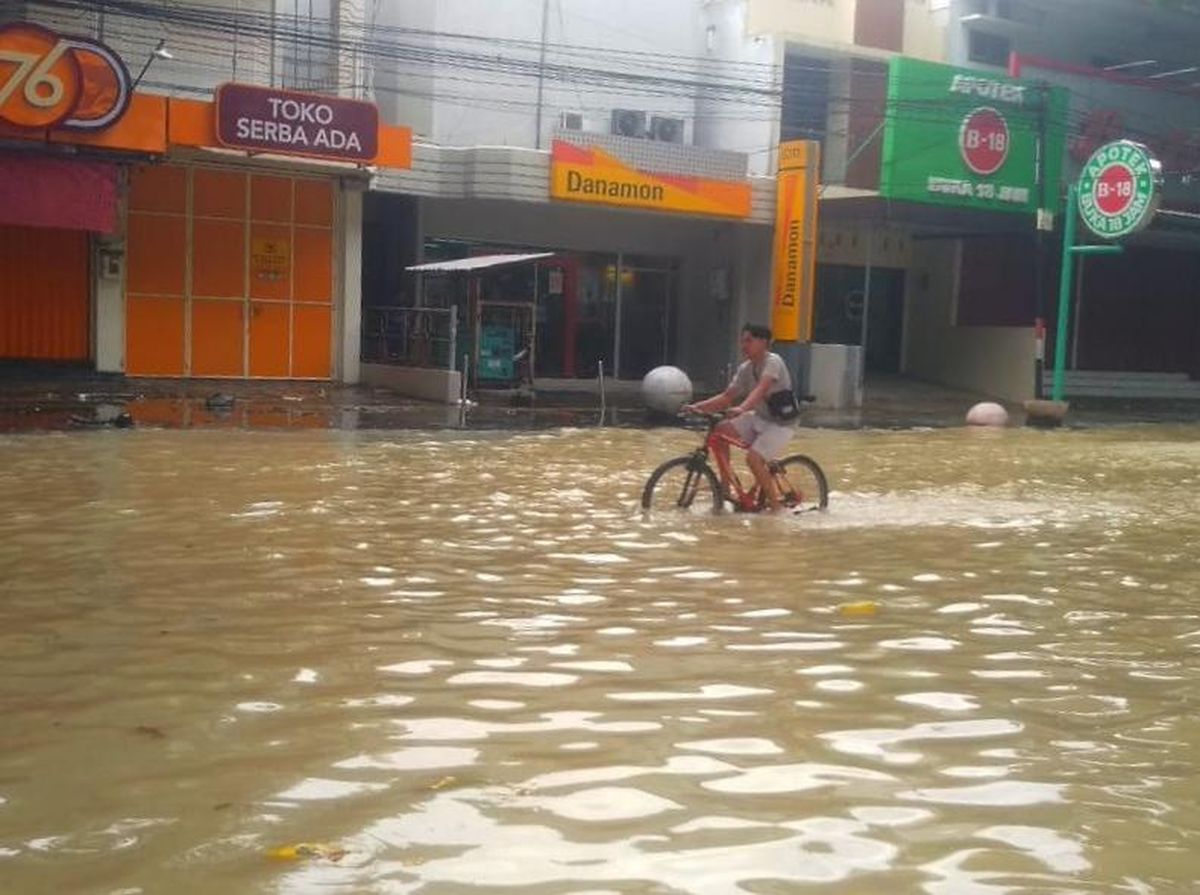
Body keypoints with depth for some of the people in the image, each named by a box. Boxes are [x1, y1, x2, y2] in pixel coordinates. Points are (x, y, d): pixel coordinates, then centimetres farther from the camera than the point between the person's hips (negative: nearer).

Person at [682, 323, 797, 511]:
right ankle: (724, 487, -2)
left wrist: (741, 408, -53)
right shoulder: (745, 369, 4)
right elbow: (726, 397, 1)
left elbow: (761, 390, -36)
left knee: (753, 457, -27)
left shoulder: (772, 362, -19)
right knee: (721, 431, -9)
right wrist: (698, 406, -13)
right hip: (758, 418, 8)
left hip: (780, 423, -8)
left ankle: (774, 504, -9)